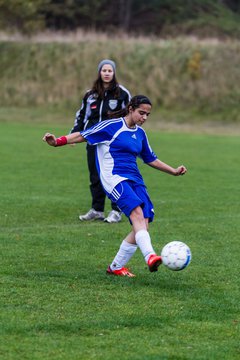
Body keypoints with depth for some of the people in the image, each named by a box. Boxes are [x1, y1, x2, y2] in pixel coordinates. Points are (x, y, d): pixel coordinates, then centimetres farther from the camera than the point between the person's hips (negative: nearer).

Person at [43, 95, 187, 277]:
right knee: (137, 213, -30)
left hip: (135, 180, 7)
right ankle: (150, 256, -46)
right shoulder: (112, 126, -2)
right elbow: (84, 135, -2)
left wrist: (173, 171, 30)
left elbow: (151, 159, 31)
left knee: (143, 224, -8)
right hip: (114, 178, -7)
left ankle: (116, 267, 4)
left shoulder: (140, 133, 18)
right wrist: (58, 142, -12)